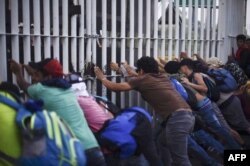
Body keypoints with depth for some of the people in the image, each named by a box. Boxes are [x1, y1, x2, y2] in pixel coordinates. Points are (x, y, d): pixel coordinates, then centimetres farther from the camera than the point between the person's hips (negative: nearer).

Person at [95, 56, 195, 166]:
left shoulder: (142, 79, 6)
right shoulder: (164, 77, 25)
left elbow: (115, 87, 11)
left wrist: (102, 78, 30)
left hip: (177, 118, -8)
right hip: (188, 115, 8)